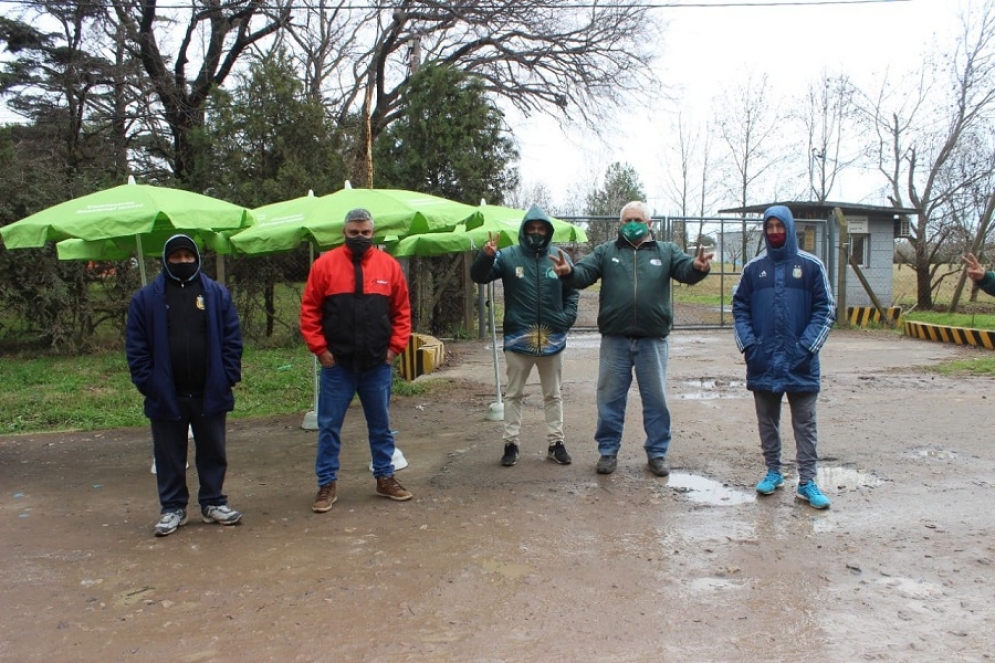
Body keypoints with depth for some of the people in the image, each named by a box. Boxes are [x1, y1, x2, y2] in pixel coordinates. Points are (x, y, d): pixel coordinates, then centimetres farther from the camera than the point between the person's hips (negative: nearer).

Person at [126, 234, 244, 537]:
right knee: (169, 456, 9)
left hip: (210, 393, 1)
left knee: (213, 452, 11)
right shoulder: (146, 298, 1)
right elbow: (136, 347, 0)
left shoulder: (217, 294, 3)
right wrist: (147, 383, -7)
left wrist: (228, 377, -5)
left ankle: (213, 503, 25)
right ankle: (172, 508, 23)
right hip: (166, 395, 0)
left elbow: (232, 339, 2)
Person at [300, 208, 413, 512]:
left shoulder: (389, 265, 3)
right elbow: (309, 310, 0)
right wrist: (319, 348, -5)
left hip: (378, 363, 2)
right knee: (329, 426, 5)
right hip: (337, 364, -1)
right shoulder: (325, 264, -2)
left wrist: (395, 346, 0)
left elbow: (402, 311, 7)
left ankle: (385, 478, 27)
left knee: (381, 425, 13)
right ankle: (327, 485, 17)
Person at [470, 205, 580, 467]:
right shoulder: (508, 256, -4)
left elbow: (573, 292, 10)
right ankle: (511, 443, 19)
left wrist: (568, 316, -5)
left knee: (553, 395, 12)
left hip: (552, 338, 2)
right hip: (518, 338, -1)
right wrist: (486, 256, -29)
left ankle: (556, 442, 23)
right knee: (514, 394, 9)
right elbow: (479, 277, -10)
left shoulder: (560, 257, 2)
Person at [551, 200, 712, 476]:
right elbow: (584, 273, -4)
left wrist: (699, 266, -32)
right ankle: (608, 451, 22)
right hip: (615, 340, 0)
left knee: (656, 400, 10)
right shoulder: (606, 251, 7)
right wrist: (568, 272, -27)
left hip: (653, 341, 0)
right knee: (610, 398, 9)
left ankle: (657, 453, 23)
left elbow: (686, 270, -8)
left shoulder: (666, 251, 7)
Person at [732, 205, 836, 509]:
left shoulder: (811, 266, 0)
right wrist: (748, 343, -4)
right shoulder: (753, 268, 6)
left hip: (800, 362, -2)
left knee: (805, 423, 4)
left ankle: (807, 481, 10)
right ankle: (773, 472, 25)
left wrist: (807, 346, -10)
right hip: (763, 361, 2)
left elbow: (825, 310, -1)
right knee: (767, 421, 12)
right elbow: (739, 308, 8)